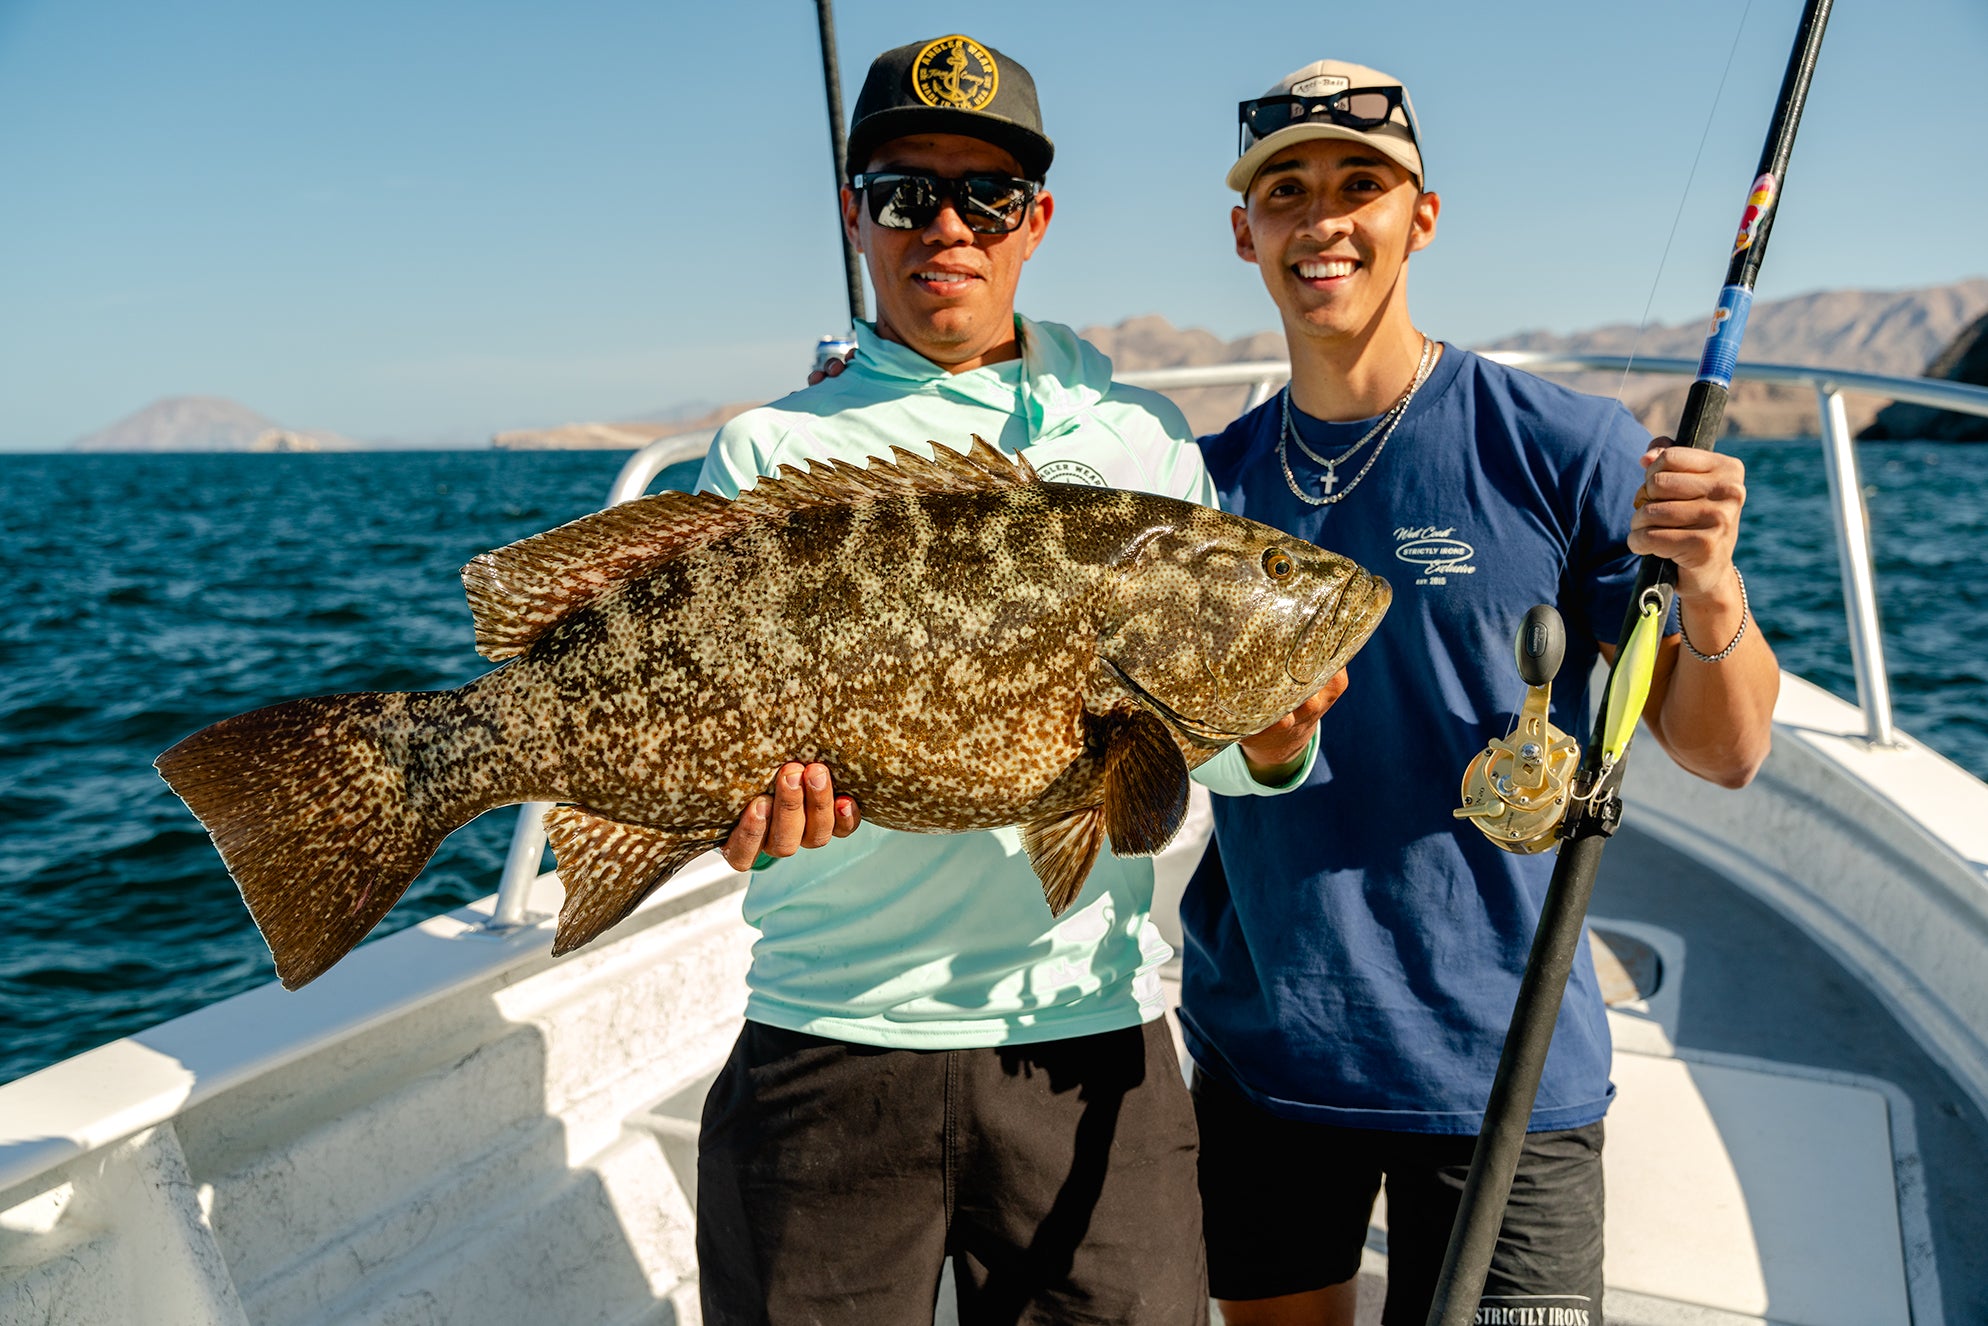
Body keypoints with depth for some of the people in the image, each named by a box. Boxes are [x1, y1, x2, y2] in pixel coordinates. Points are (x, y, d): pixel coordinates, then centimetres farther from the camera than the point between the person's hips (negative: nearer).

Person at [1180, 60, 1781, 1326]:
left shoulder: (1564, 447, -8)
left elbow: (1725, 754, -9)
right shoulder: (1211, 477, 3)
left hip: (1499, 1070, -3)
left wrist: (1709, 586, -27)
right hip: (1255, 1049, 4)